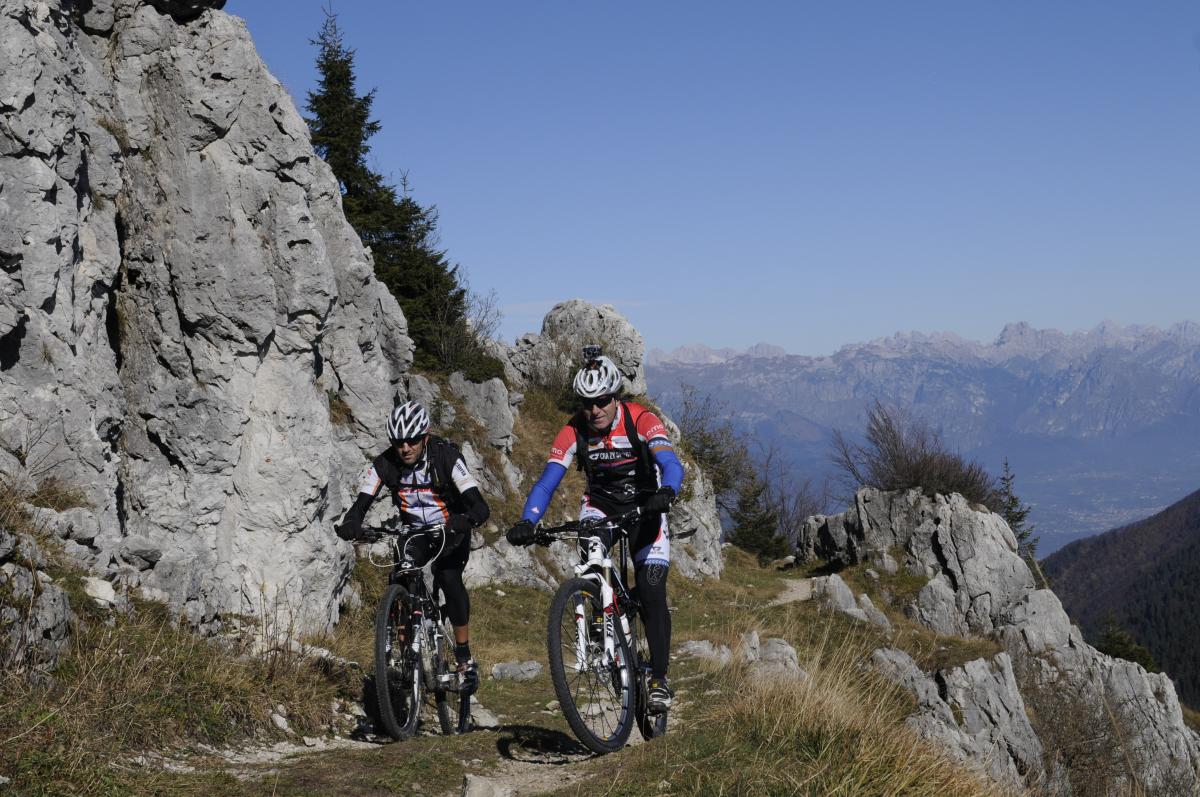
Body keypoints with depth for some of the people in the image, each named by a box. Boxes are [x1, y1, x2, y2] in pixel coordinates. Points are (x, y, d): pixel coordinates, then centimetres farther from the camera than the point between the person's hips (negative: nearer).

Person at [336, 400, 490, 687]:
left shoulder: (446, 457, -27)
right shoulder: (385, 464, -18)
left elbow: (480, 507, -35)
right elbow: (361, 504, -21)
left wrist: (465, 520, -57)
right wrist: (351, 523, -45)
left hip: (450, 533, -3)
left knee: (448, 578, -27)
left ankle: (464, 655, -14)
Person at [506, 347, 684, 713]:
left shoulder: (641, 420, -24)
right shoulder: (574, 431, -17)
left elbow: (671, 464, -39)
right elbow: (546, 483, -22)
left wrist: (666, 492, -62)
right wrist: (527, 523, -40)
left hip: (643, 506, -2)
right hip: (600, 503, 2)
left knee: (652, 592, -12)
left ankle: (659, 679, -1)